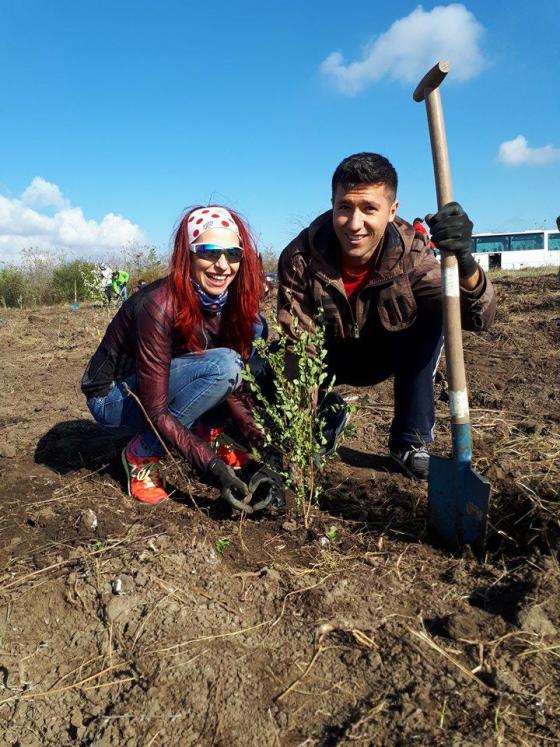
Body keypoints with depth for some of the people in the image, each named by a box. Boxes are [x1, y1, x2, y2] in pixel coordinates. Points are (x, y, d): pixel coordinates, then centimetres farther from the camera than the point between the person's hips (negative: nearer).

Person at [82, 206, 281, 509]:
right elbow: (155, 412, -29)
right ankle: (141, 456, -12)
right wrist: (212, 466, -35)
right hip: (114, 397, -6)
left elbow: (232, 387, -7)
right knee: (221, 365, -31)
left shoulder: (233, 302, -11)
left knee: (254, 328, -7)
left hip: (166, 380, 7)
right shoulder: (159, 306, -31)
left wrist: (257, 438, -20)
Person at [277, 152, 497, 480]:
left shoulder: (410, 251, -26)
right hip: (329, 356, 1)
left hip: (388, 352, 0)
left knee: (431, 314, -28)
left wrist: (464, 262, -54)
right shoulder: (299, 258, -27)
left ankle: (410, 442, -14)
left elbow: (478, 317, -33)